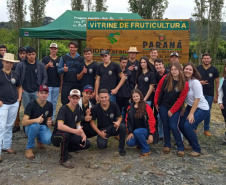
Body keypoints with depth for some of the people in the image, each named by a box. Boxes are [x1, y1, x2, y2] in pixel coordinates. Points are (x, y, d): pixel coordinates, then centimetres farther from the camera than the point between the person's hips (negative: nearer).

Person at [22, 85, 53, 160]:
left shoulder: (49, 105, -3)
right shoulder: (31, 104, -17)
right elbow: (24, 122, -26)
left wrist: (49, 123, -16)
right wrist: (36, 120, -44)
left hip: (43, 127, 3)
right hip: (30, 128, -3)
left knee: (48, 140, -28)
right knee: (35, 125, -39)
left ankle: (39, 139, 13)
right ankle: (29, 148, -18)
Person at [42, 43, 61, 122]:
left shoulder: (60, 60, 11)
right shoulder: (45, 59, 3)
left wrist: (61, 84, 9)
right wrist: (47, 66, -22)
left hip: (57, 85, 3)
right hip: (47, 85, -3)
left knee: (54, 103, 9)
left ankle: (52, 119, 18)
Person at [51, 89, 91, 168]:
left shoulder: (77, 110, 4)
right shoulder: (63, 109, -20)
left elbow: (78, 125, 6)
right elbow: (60, 126, -34)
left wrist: (83, 135, -14)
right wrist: (75, 131, -42)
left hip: (70, 136, 7)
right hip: (57, 137, -7)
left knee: (87, 144, -10)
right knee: (65, 134, -40)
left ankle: (65, 150, 12)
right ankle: (63, 159, -17)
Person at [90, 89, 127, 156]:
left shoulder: (113, 105, -9)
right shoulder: (95, 108, -11)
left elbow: (120, 117, 0)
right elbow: (92, 122, -5)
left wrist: (118, 122, -24)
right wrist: (99, 132, -15)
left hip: (113, 127, 1)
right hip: (102, 129, -1)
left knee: (123, 126, -32)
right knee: (101, 145, -28)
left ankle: (121, 147, -9)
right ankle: (104, 141, 14)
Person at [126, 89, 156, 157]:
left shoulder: (146, 107, -9)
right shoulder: (130, 108, 6)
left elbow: (151, 121, -11)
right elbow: (128, 121, 8)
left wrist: (151, 134, -15)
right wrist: (130, 132, -3)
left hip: (145, 130, -4)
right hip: (135, 130, 4)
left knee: (137, 132, -36)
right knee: (129, 143, -21)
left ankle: (146, 150, -14)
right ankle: (141, 143, 12)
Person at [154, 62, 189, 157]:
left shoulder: (184, 84, -11)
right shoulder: (165, 78, -6)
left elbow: (181, 99, -9)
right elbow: (158, 90, 4)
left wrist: (172, 110, -8)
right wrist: (156, 103, 4)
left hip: (175, 108, -2)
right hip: (163, 106, 2)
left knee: (173, 127, -8)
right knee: (165, 125, 9)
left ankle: (181, 148, 9)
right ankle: (167, 145, 25)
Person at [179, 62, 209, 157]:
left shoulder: (195, 82, -22)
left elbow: (197, 99, -20)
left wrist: (191, 114, -17)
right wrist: (183, 109, 5)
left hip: (201, 108, -7)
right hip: (190, 106, 7)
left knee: (188, 126, -18)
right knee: (181, 125, 3)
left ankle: (197, 150, 1)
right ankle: (192, 144, 27)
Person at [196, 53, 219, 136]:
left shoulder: (214, 69, 1)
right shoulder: (198, 68, -1)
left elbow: (217, 83, 4)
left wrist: (216, 96, 1)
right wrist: (199, 82, -18)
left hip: (209, 95, 0)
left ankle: (206, 130, 21)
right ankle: (194, 128, 21)